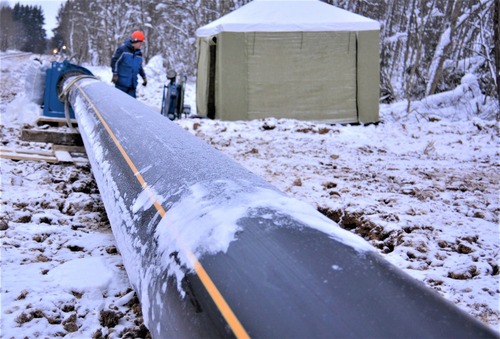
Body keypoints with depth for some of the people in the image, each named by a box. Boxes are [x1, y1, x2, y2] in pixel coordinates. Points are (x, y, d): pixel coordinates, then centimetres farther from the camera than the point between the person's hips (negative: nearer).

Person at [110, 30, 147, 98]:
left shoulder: (139, 53, 13)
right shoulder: (123, 49, -7)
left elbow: (140, 67, 25)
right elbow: (114, 61, -8)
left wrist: (144, 77, 22)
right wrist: (115, 74, -12)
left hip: (132, 84, 6)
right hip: (121, 82, -6)